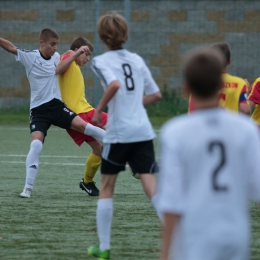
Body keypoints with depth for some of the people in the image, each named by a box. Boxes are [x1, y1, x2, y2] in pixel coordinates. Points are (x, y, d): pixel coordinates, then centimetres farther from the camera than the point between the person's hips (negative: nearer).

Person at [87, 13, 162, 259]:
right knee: (151, 187, -2)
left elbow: (115, 84, -23)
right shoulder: (137, 59, 13)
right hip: (143, 131, 4)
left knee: (106, 188, 12)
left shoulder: (102, 61, -4)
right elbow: (155, 94, 16)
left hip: (118, 132, -4)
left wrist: (98, 110, -11)